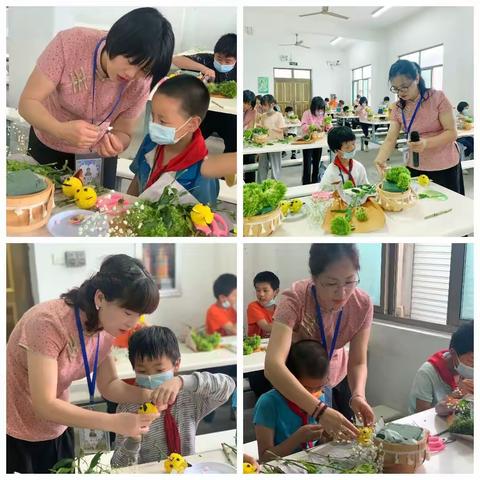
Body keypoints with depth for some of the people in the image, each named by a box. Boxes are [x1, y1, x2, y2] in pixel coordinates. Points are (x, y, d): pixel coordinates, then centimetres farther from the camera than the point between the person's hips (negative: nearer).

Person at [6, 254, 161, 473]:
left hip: (57, 430, 6)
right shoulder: (49, 323, -31)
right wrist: (115, 422, -37)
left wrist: (149, 395, -19)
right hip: (15, 434, -6)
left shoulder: (106, 328, -10)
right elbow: (44, 405, -32)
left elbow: (108, 385, 0)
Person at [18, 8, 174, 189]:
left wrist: (115, 145, -40)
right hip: (46, 146, 0)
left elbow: (123, 133, -15)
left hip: (98, 155, 0)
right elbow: (28, 102, -28)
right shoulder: (70, 43, -30)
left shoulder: (141, 81, -25)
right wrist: (61, 129, -48)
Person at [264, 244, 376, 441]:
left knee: (352, 437, 14)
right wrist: (319, 410, -58)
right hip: (294, 380, -3)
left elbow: (358, 362, -19)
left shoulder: (362, 304, -24)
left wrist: (358, 394, -40)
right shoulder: (294, 300, -37)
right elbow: (273, 365, -49)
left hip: (337, 375, 4)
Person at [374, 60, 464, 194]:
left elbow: (452, 133, -14)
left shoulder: (438, 98, -12)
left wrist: (426, 143, -32)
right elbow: (390, 139, -9)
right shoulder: (398, 108, 0)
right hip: (414, 168, 3)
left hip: (445, 168, -3)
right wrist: (380, 159, -29)